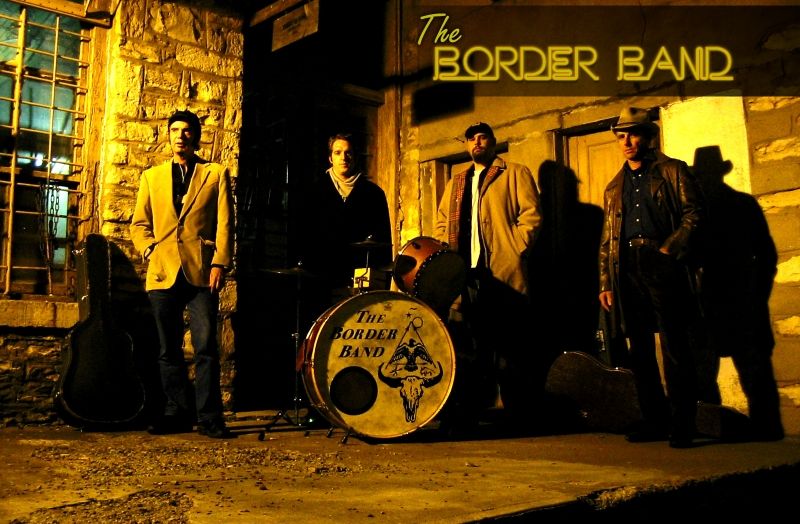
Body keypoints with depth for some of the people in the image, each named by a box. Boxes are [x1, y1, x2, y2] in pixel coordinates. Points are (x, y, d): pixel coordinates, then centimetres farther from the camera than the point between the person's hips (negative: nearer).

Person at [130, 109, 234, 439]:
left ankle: (209, 417, -1)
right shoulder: (152, 176, 19)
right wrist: (150, 251, -1)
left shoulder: (217, 174, 11)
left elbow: (224, 224, 3)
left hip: (201, 272, -3)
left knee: (206, 346, -7)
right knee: (169, 349, 5)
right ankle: (178, 413, 14)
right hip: (163, 272, 3)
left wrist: (219, 264, -8)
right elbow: (139, 223, 17)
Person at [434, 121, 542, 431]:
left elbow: (530, 215, 0)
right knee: (466, 344, 4)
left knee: (508, 344, -3)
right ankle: (462, 414, 11)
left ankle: (519, 414, 6)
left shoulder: (516, 174, 10)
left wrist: (515, 251, -10)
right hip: (463, 274, 5)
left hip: (504, 273, -4)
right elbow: (442, 223, 22)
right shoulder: (455, 184, 25)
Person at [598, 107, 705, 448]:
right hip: (627, 268, 5)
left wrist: (670, 249, -13)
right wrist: (606, 284, 13)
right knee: (639, 350, 5)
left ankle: (682, 425, -1)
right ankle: (655, 420, 14)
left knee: (675, 347, -6)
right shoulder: (614, 187, 22)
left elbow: (694, 212, 0)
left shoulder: (673, 171, 10)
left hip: (661, 263, -5)